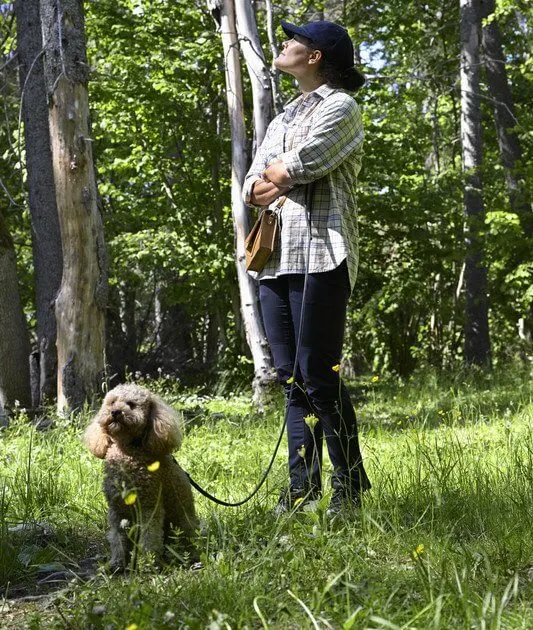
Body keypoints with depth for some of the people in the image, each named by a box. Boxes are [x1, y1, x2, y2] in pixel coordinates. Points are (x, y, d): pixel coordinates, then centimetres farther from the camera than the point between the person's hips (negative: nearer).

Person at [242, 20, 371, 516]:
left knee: (317, 375, -11)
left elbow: (298, 167, -14)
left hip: (320, 255, -8)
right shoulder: (283, 120, 26)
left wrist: (273, 174, 6)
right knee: (291, 377, 5)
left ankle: (350, 481, -2)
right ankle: (303, 483, 8)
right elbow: (251, 191, 15)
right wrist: (285, 178, -5)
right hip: (276, 258, 8)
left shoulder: (340, 107, 2)